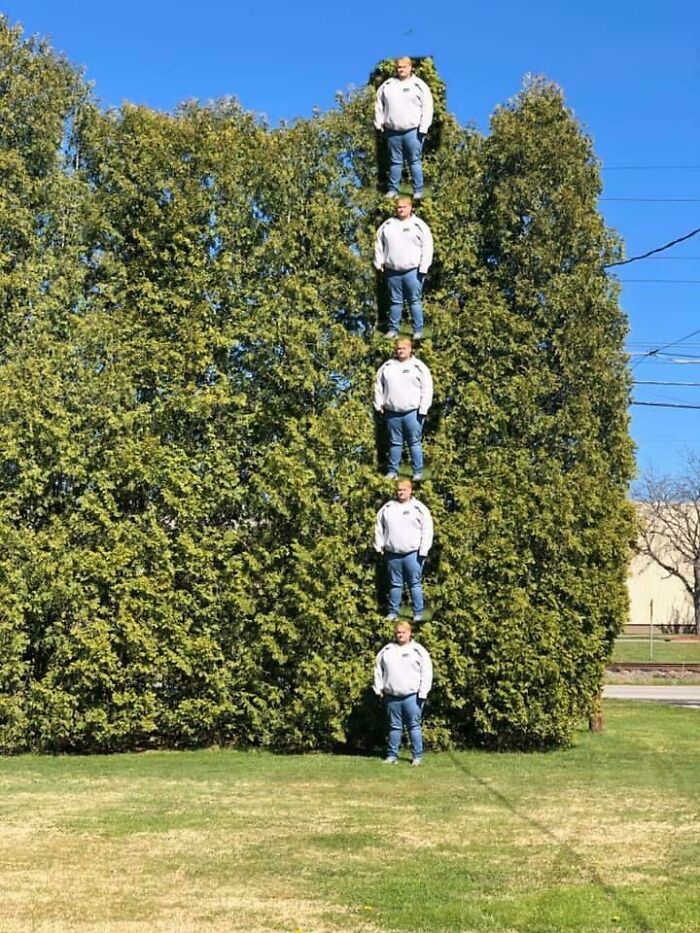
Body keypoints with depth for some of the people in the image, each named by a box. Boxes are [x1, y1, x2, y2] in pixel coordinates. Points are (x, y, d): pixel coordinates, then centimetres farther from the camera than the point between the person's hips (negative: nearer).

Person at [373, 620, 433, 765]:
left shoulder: (418, 651, 1)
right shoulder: (386, 650, 11)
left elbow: (426, 673, -2)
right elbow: (378, 670, 15)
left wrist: (422, 693, -8)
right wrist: (379, 689, 7)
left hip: (412, 696, -3)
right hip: (391, 696, 3)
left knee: (414, 726, -1)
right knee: (394, 727, 9)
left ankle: (417, 756, 4)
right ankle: (392, 755, 15)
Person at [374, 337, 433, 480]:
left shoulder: (419, 367, 1)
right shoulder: (387, 366, 11)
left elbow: (427, 389, -2)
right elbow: (378, 386, 16)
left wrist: (423, 409, -8)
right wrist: (379, 405, 8)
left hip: (412, 412, -3)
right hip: (392, 413, 3)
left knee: (415, 442, -1)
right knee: (394, 443, 10)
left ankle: (418, 472, 4)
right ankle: (392, 471, 16)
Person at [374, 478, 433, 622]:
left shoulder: (420, 508, 0)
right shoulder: (387, 508, 10)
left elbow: (427, 531, -3)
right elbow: (379, 528, 15)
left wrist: (423, 551, -9)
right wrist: (379, 547, 8)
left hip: (413, 553, -3)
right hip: (392, 554, 3)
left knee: (415, 583, -1)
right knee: (395, 584, 10)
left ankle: (418, 614, 3)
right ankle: (393, 613, 16)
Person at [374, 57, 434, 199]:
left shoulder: (419, 85, 1)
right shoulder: (387, 85, 12)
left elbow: (427, 107, -3)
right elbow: (379, 105, 17)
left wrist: (423, 128, -9)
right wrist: (379, 123, 8)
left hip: (412, 131, -3)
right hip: (392, 131, 3)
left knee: (414, 161, -1)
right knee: (395, 162, 10)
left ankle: (418, 190, 4)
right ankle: (392, 189, 16)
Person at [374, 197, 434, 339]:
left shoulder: (419, 225, 1)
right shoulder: (387, 225, 11)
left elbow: (427, 248, -3)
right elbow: (379, 245, 16)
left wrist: (423, 268, -9)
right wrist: (379, 263, 8)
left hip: (412, 271, -3)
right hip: (392, 271, 3)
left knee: (414, 301, -2)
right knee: (395, 301, 10)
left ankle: (418, 330, 3)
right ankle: (393, 329, 16)